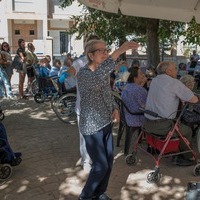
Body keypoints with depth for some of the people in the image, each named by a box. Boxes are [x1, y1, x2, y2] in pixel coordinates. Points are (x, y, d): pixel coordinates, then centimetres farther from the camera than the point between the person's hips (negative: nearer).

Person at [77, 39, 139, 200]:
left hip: (106, 124, 8)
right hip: (92, 127, -7)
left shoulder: (105, 73, 7)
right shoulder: (83, 74, -18)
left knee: (109, 162, 14)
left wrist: (115, 109, -1)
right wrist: (118, 52, -48)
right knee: (101, 166, -1)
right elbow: (96, 79, -42)